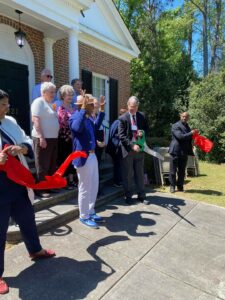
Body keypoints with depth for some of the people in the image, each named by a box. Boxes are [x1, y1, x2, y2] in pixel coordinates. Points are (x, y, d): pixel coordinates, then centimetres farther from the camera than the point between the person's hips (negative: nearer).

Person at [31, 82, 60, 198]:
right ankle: (40, 189, 8)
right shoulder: (39, 102, -7)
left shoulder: (50, 104, 19)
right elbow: (35, 120, -17)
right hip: (43, 138, -9)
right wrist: (41, 137, -23)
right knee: (43, 166, -2)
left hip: (53, 138, 9)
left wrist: (56, 135, 15)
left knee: (52, 165, 13)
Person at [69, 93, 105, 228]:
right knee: (85, 188, 3)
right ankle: (84, 216, 21)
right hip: (83, 157, -9)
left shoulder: (88, 117, 13)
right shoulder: (75, 117, -14)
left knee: (94, 186, 18)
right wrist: (83, 109, -33)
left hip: (92, 156, 9)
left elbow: (96, 127, 32)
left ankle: (91, 212, 34)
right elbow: (77, 128, -37)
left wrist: (102, 111, 27)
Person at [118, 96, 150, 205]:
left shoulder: (142, 116, 6)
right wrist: (132, 145, -21)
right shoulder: (123, 118, -6)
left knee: (140, 174, 12)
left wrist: (142, 133, -9)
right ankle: (128, 196, 21)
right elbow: (121, 136, -12)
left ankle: (141, 195, 23)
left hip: (139, 148, 4)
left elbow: (146, 129, 15)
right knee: (128, 175, 6)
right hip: (127, 149, -3)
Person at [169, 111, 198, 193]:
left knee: (182, 171, 9)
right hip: (175, 151, -6)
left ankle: (180, 186, 19)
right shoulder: (175, 126, -5)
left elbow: (189, 139, 20)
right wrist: (191, 133, -15)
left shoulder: (188, 127, 17)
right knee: (173, 170, 2)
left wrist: (190, 151, 13)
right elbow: (180, 136, -19)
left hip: (184, 152, 6)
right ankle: (172, 186, 13)